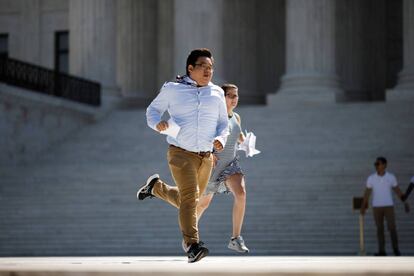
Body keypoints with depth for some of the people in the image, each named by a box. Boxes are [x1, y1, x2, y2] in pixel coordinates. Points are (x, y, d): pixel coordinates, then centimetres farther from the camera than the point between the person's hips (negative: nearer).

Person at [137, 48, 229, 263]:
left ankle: (156, 187, 42)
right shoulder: (172, 90, 2)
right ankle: (191, 245, -23)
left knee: (187, 201, 16)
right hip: (181, 153, -5)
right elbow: (153, 110, 12)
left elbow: (223, 124, 17)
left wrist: (221, 140, -5)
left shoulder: (216, 93, 10)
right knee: (190, 196, -21)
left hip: (205, 157, 5)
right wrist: (157, 123, -11)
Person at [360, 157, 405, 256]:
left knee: (392, 228, -5)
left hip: (389, 206, -1)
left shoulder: (391, 177, -2)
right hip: (376, 207, 1)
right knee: (380, 229, 3)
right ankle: (381, 251, 7)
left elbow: (397, 190, 3)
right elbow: (367, 192, 0)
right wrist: (363, 207, -3)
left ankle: (396, 250, 5)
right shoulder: (371, 178, -1)